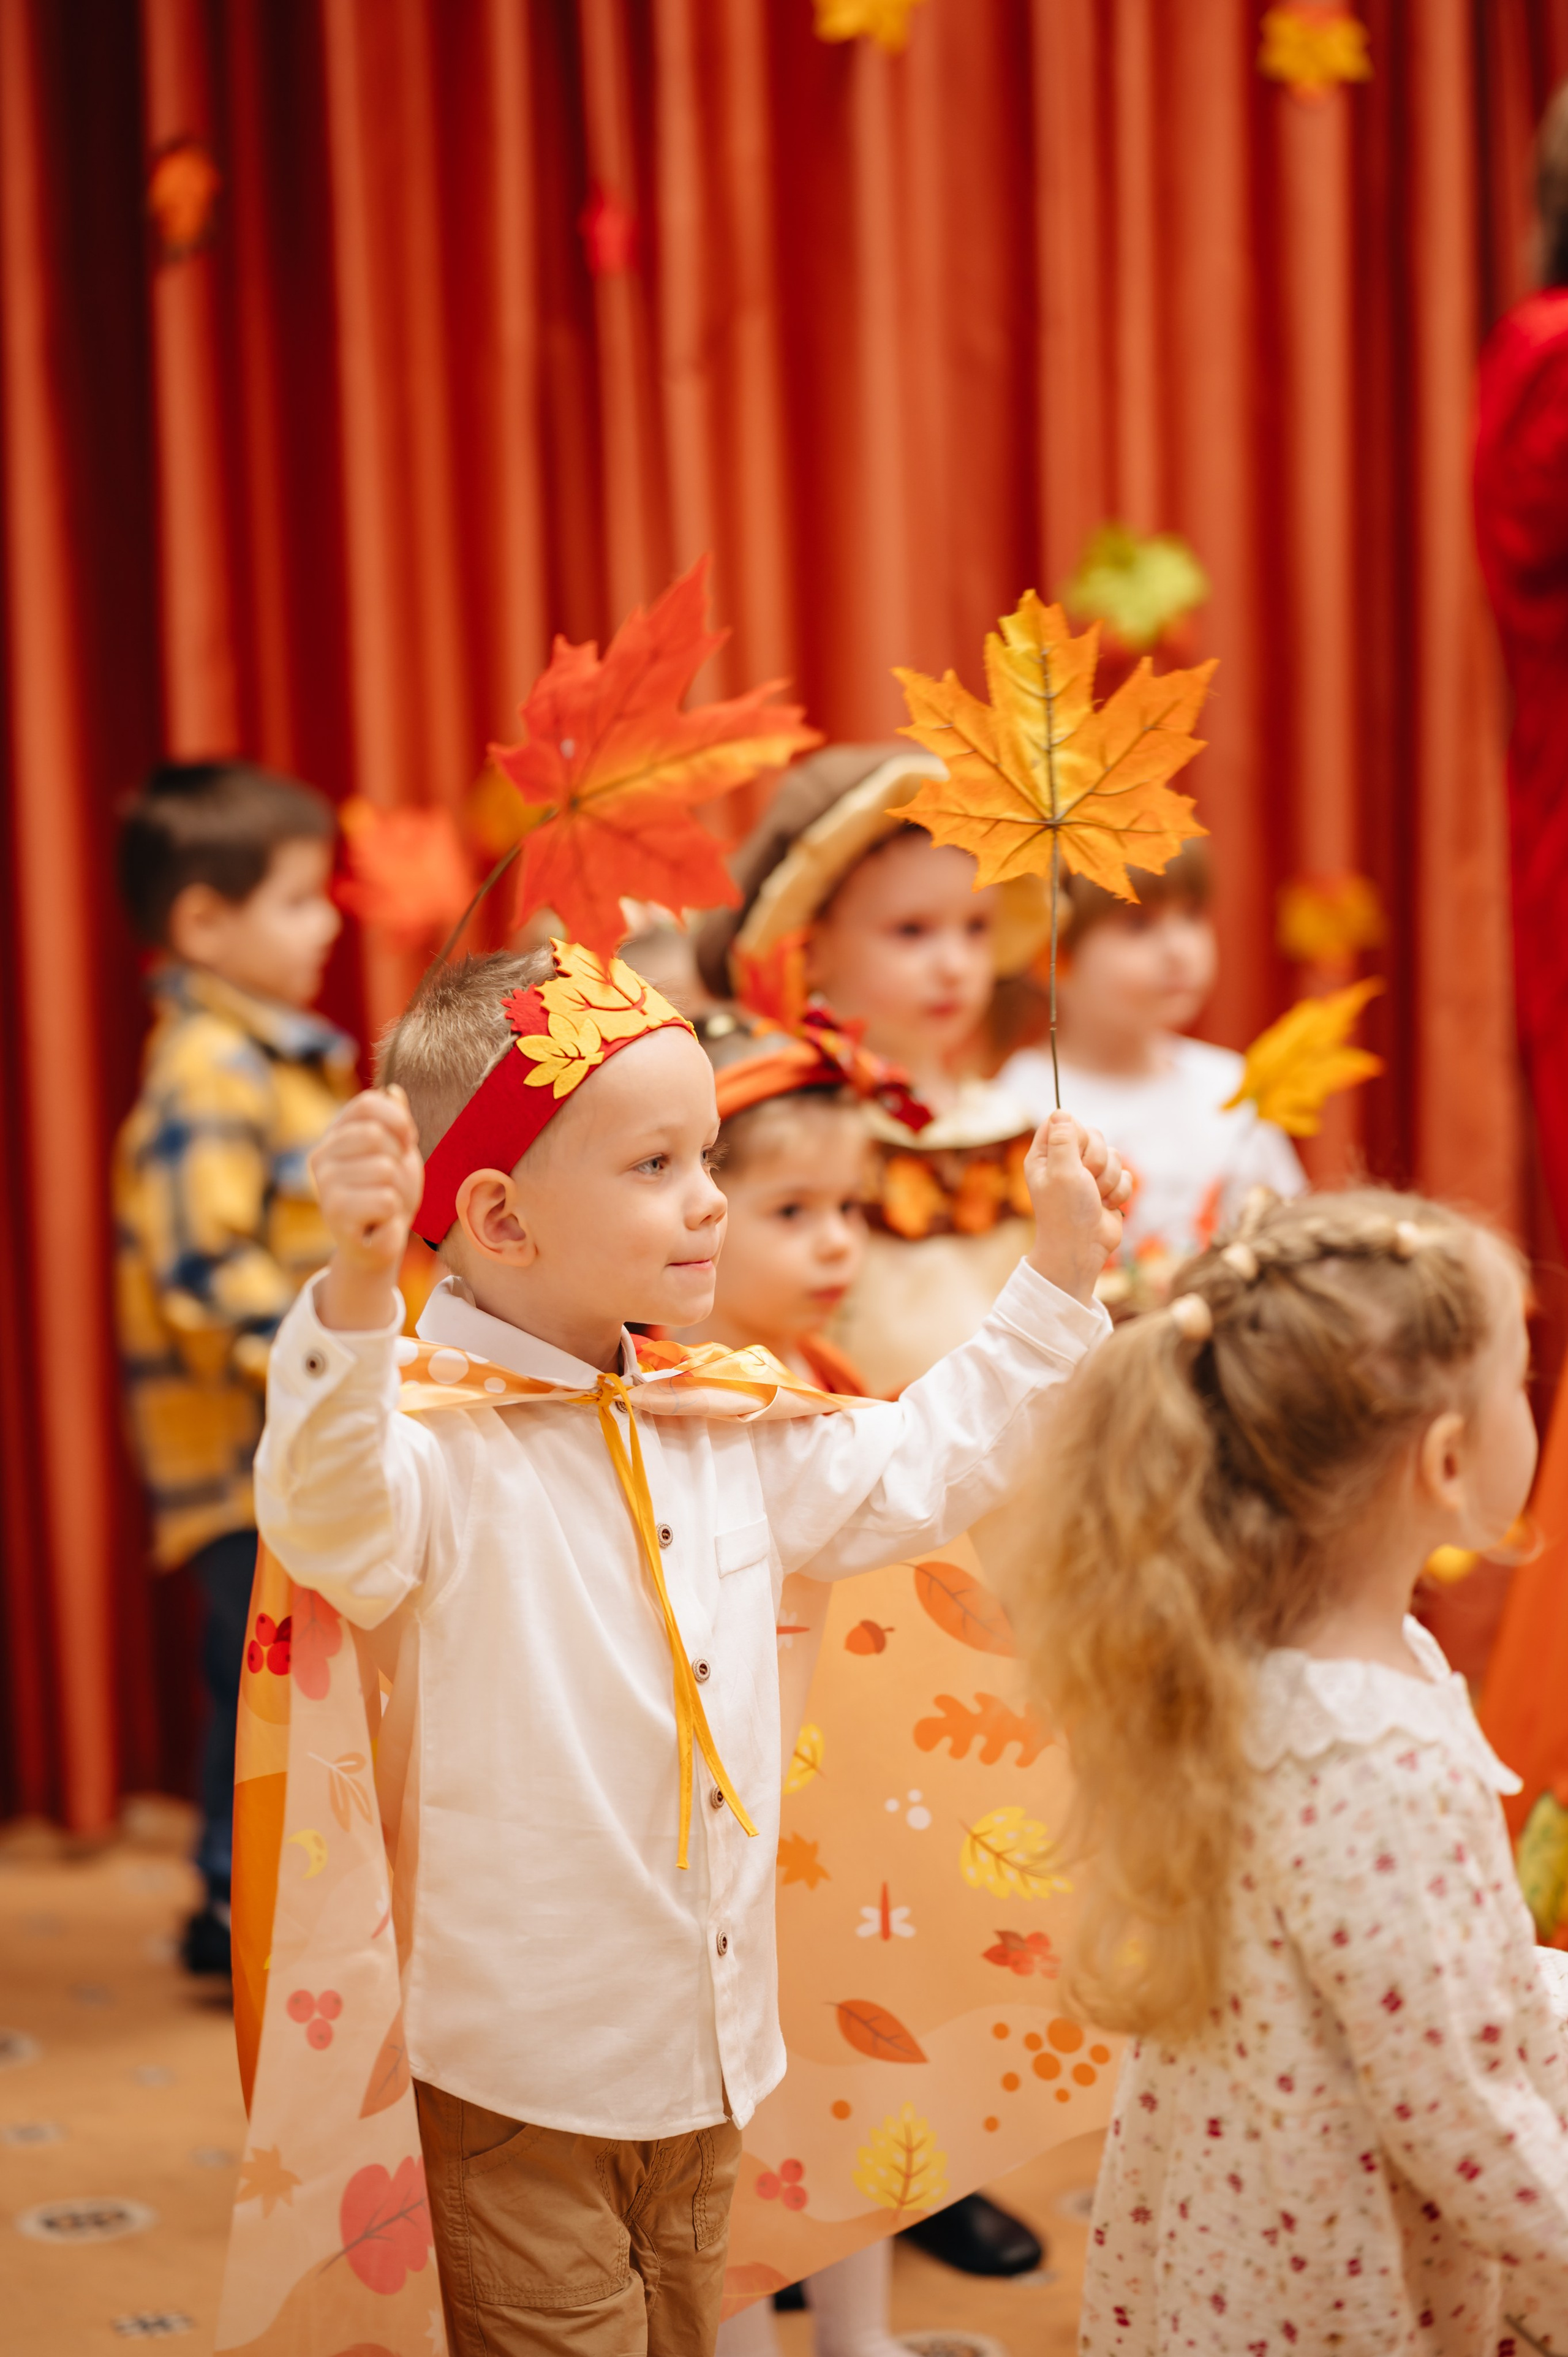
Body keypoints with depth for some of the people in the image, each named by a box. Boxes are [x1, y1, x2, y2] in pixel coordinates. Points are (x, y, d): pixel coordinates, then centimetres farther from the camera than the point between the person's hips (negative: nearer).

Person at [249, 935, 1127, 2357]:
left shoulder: (727, 1423, 6)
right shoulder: (443, 1439, -19)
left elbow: (912, 1473, 19)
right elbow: (330, 1521, -40)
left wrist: (1058, 1283, 17)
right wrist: (357, 1288, -56)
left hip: (707, 2059, 7)